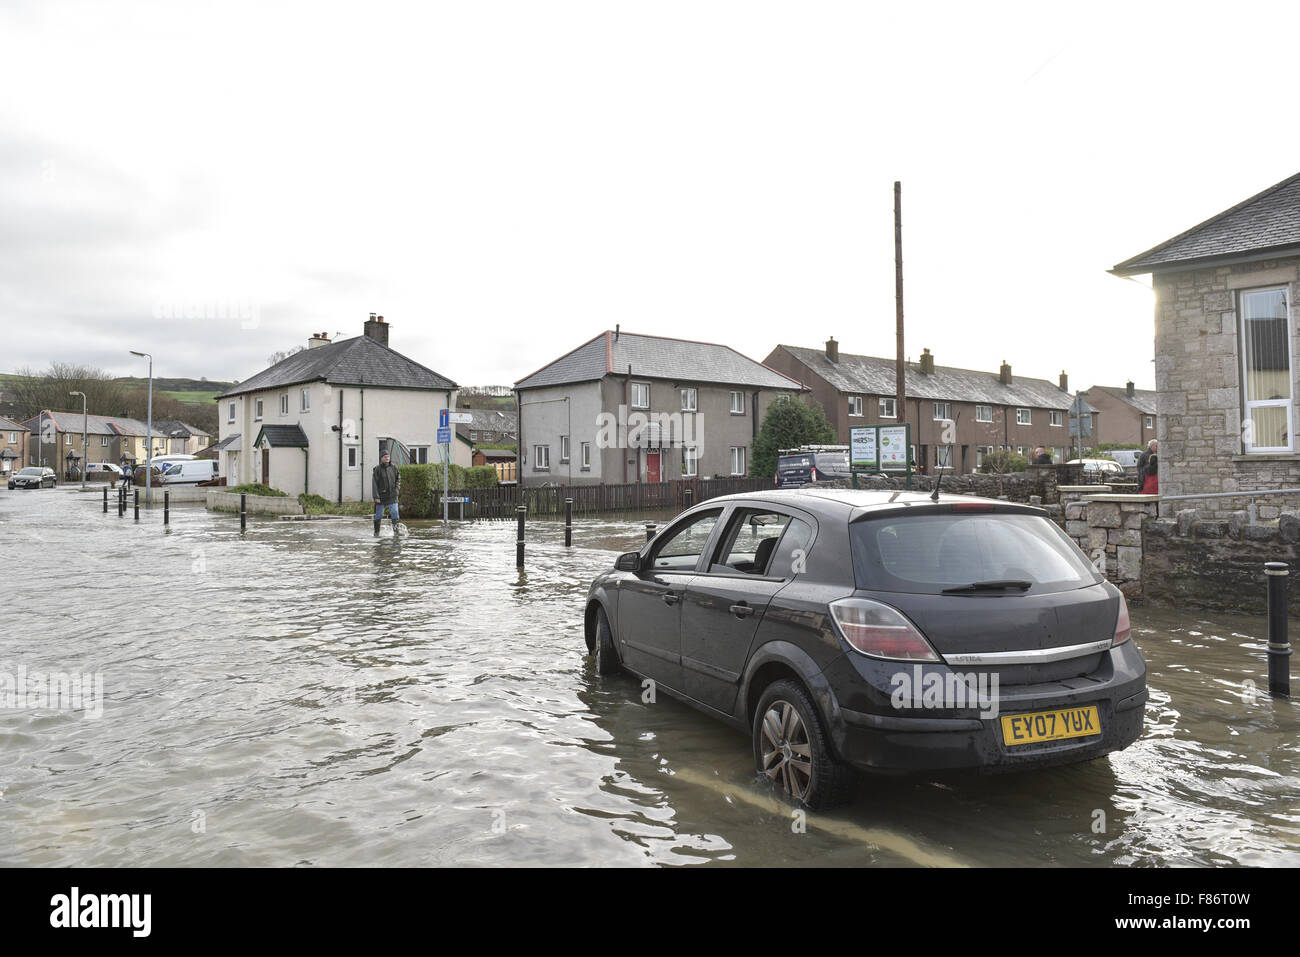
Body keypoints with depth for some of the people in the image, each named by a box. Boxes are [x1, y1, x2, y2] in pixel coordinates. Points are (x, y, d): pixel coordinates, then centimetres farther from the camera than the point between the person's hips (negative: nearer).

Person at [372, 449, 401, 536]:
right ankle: (376, 532, 23)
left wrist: (397, 489, -1)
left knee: (395, 513, -10)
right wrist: (376, 497, -13)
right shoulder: (377, 469, -6)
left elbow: (398, 479, 16)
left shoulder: (393, 467, 4)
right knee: (378, 515, 8)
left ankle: (395, 531, -4)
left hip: (392, 496, 2)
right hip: (381, 496, -2)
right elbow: (374, 483, -7)